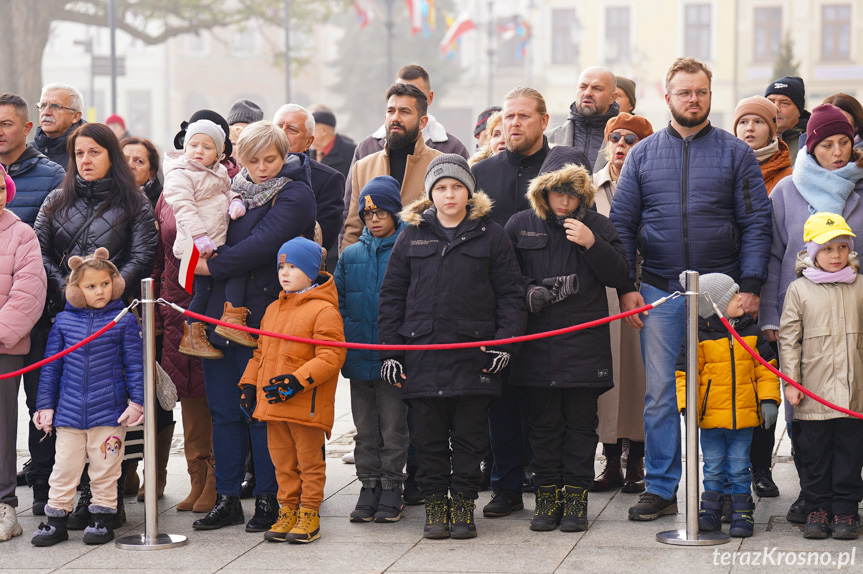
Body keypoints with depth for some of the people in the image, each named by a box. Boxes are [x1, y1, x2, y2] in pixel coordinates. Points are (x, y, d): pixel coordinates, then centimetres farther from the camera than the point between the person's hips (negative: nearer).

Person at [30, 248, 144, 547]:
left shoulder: (123, 321, 0)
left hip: (109, 411, -2)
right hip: (69, 411, 2)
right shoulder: (64, 321, 5)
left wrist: (136, 401, -5)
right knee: (64, 467, 6)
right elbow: (52, 365, 10)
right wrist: (45, 405, 8)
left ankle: (102, 517, 18)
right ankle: (56, 520, 15)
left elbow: (135, 364, 2)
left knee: (105, 467, 6)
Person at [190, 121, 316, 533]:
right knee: (223, 409, 9)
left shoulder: (294, 196, -6)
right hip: (221, 311, 7)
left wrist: (212, 266, -12)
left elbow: (262, 246, -17)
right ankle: (227, 498, 15)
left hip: (262, 317, -7)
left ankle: (267, 499, 8)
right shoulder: (236, 189, 15)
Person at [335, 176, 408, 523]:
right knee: (364, 427, 10)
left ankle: (392, 488, 11)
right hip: (359, 357, 4)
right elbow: (337, 303, 13)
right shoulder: (350, 256, 10)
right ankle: (369, 487, 18)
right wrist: (348, 335, -1)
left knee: (393, 426, 2)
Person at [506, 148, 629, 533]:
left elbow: (620, 276, 0)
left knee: (581, 424, 3)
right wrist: (528, 293, -9)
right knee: (543, 424, 5)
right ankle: (547, 497, 13)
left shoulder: (598, 226, 5)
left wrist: (592, 244, -13)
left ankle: (576, 498, 9)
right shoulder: (520, 226, 6)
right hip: (537, 346, 1)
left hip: (584, 344, 0)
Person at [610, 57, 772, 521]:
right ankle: (661, 488, 8)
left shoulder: (735, 153, 5)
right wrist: (626, 287, -1)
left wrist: (750, 286, -8)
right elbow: (622, 223, 9)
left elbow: (756, 223, 1)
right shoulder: (642, 155, 9)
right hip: (660, 292, 1)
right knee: (660, 394, 1)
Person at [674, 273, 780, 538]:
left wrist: (769, 400, 1)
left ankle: (742, 515, 14)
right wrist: (688, 407, -14)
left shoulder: (751, 332, 4)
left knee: (739, 468, 7)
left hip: (744, 415, 2)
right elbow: (685, 374, -5)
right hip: (711, 416, -2)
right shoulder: (699, 337, -7)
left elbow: (765, 368, 9)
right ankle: (710, 513, 17)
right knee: (713, 468, 8)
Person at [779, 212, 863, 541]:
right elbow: (789, 338, 2)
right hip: (813, 394, -1)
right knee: (814, 453, 5)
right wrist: (791, 381, -3)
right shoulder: (799, 290, 1)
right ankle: (817, 510, 15)